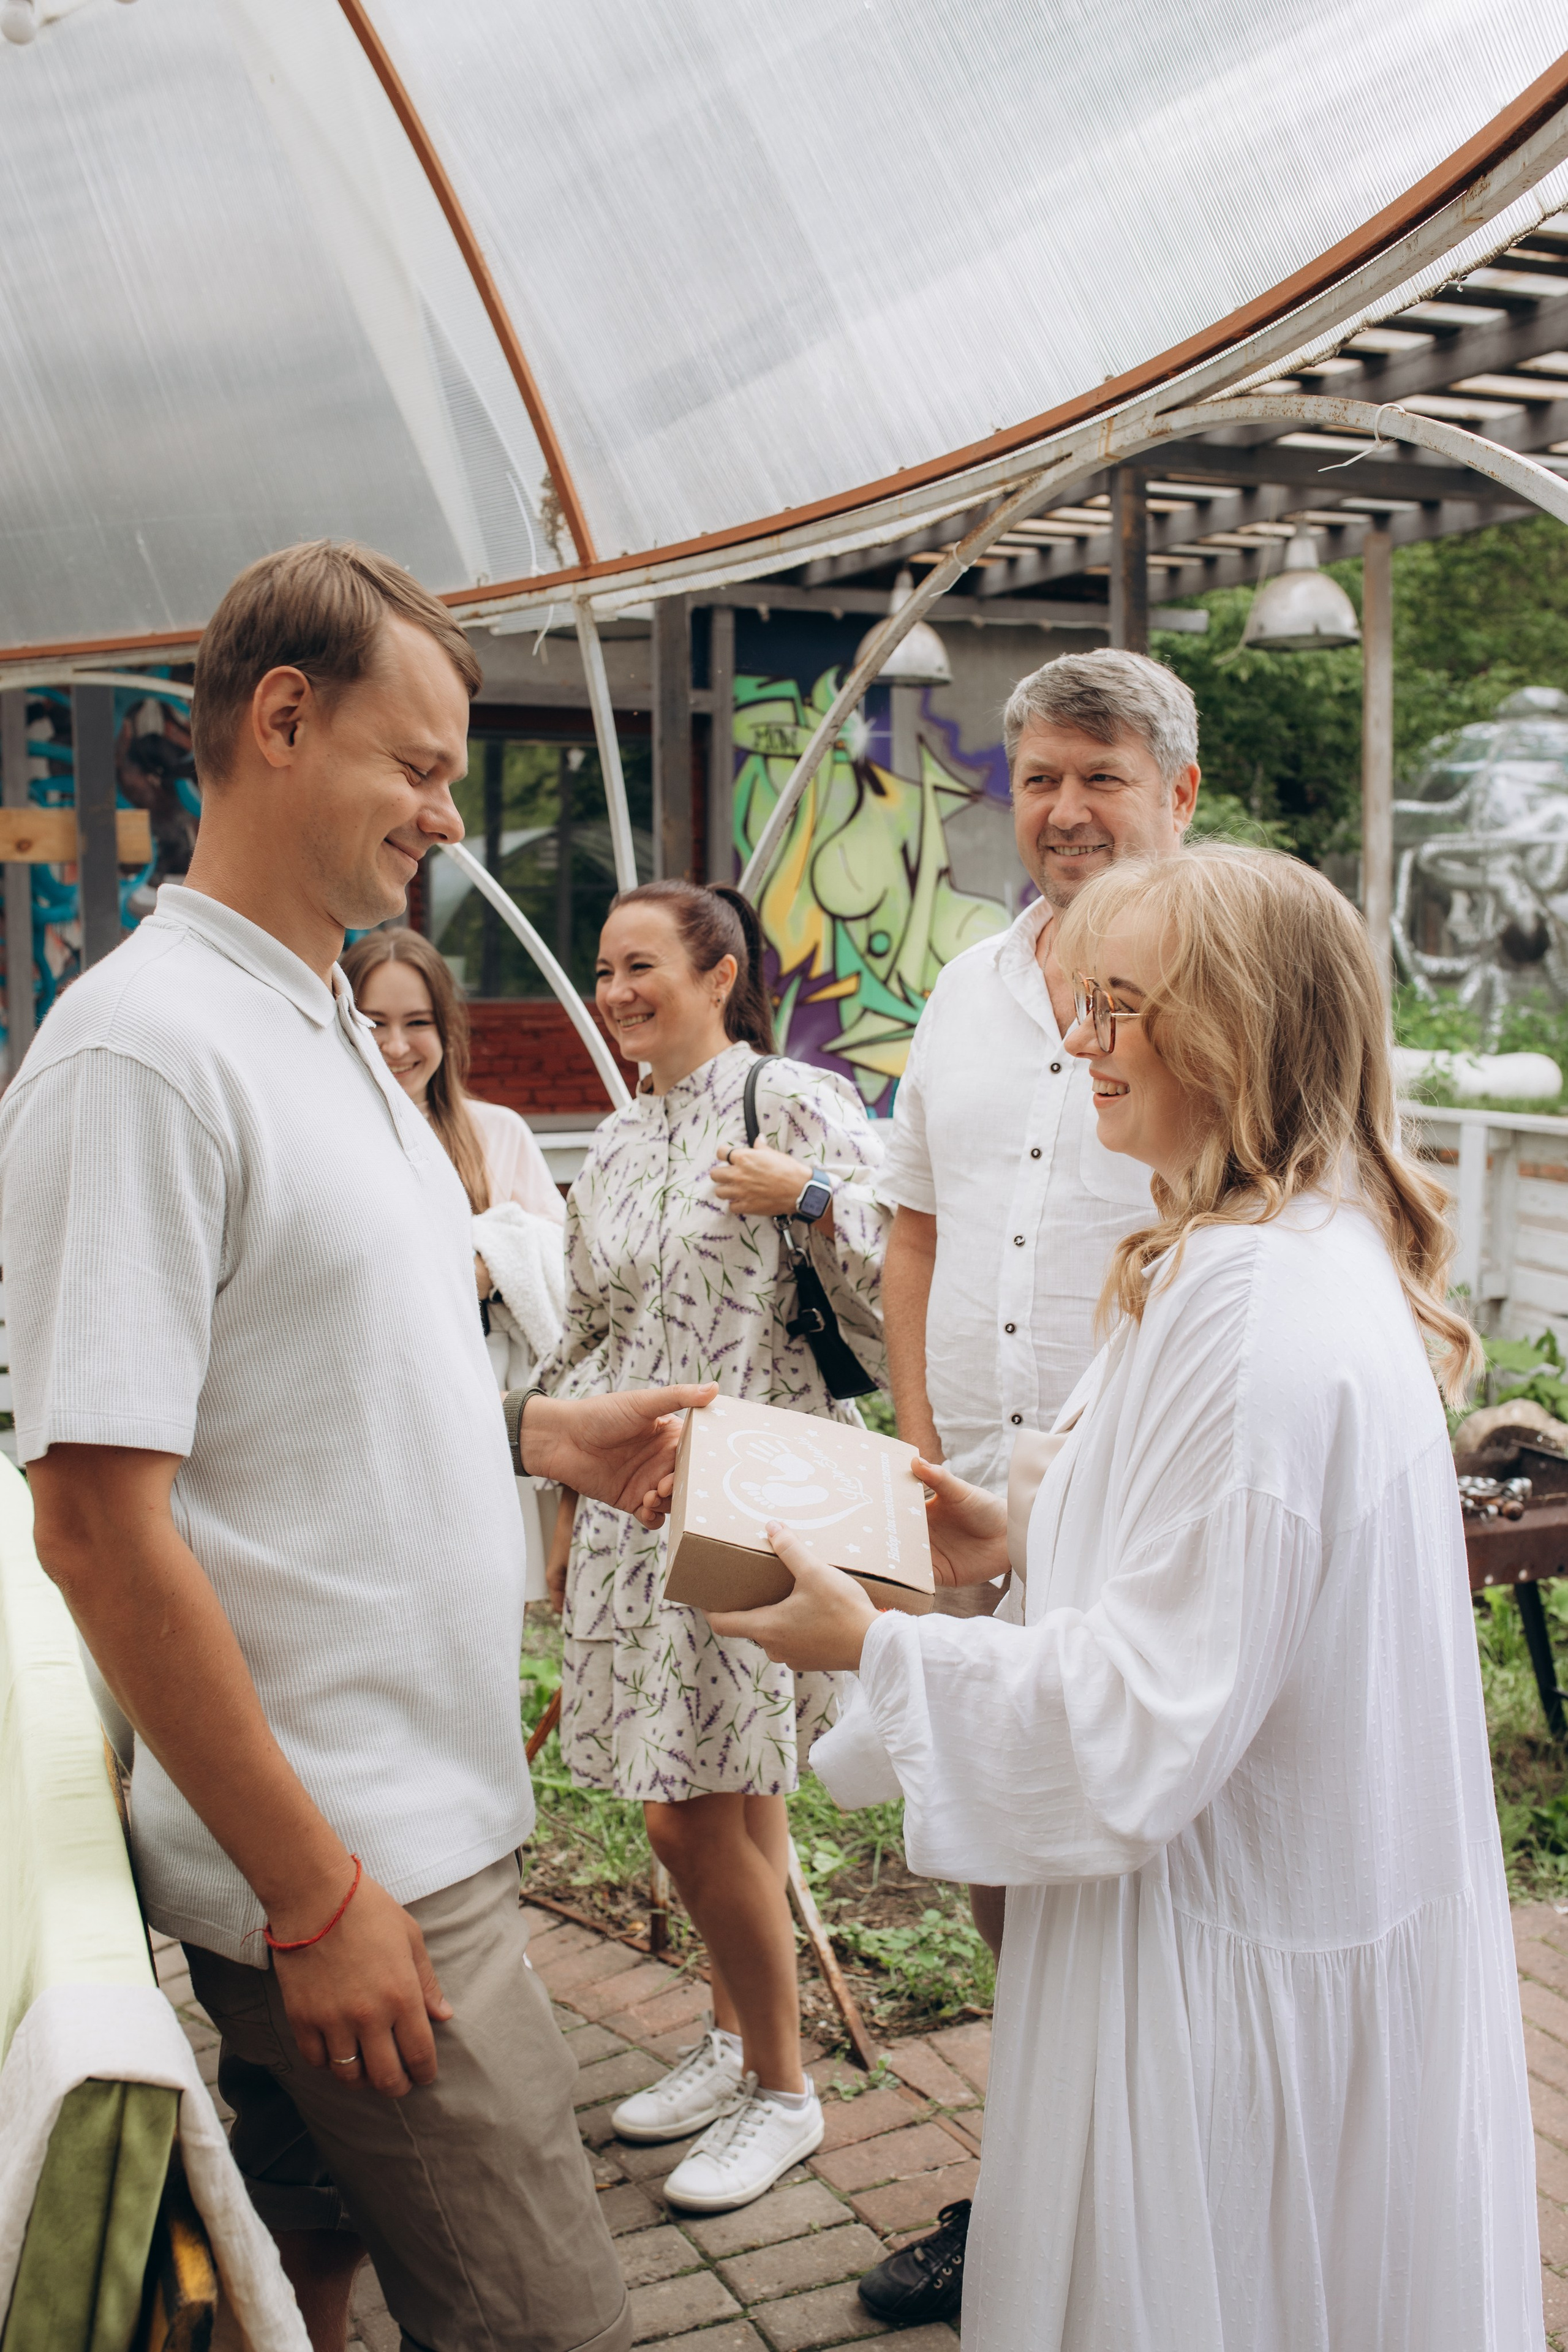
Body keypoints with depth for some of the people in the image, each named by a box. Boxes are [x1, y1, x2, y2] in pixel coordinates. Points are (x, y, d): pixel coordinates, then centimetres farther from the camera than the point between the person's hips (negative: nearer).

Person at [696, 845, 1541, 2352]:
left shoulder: (1256, 1318, -28)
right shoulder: (1315, 1257, 6)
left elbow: (1151, 1717, -26)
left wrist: (872, 1645, -17)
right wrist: (1020, 1543, 8)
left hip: (1233, 1972, -10)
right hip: (1303, 1906, 10)